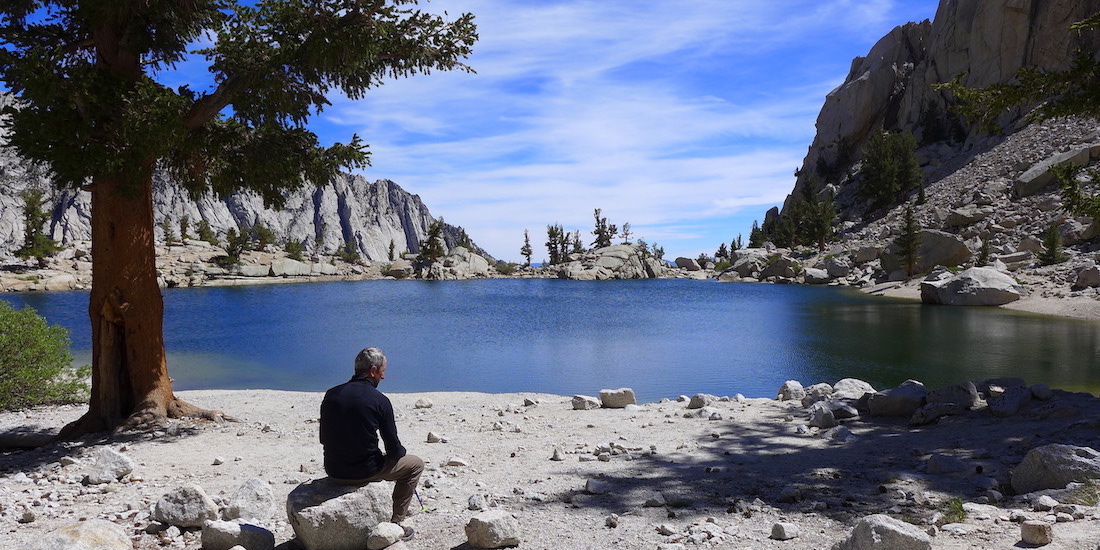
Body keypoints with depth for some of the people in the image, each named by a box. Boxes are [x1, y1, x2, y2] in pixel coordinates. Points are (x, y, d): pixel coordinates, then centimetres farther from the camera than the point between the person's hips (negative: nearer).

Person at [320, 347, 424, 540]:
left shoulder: (331, 395, -1)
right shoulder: (379, 401, -15)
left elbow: (324, 439, 10)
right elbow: (394, 449, -9)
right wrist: (401, 451, 15)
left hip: (333, 472, 6)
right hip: (364, 472, -6)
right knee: (416, 464, 18)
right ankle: (396, 523, 16)